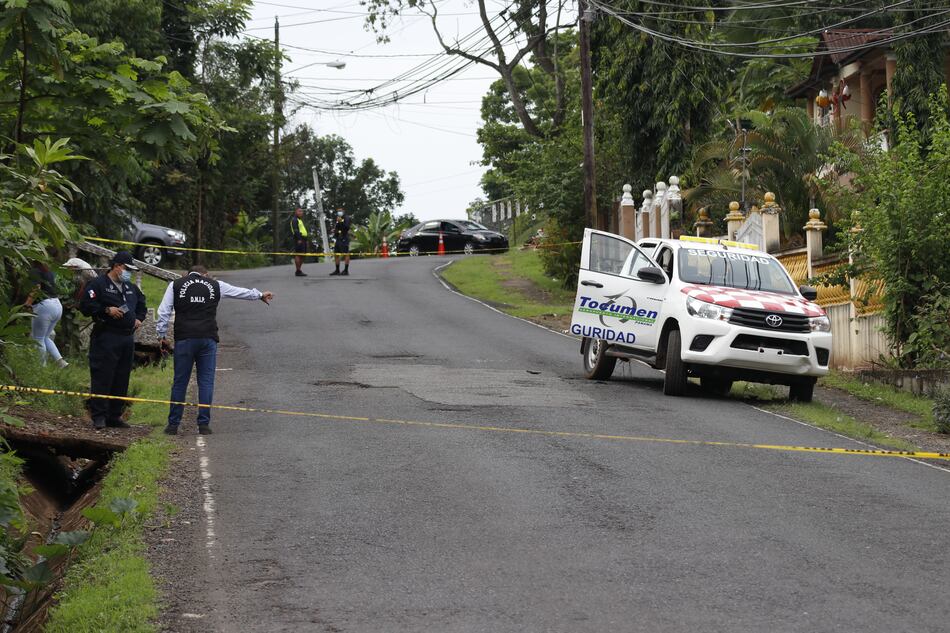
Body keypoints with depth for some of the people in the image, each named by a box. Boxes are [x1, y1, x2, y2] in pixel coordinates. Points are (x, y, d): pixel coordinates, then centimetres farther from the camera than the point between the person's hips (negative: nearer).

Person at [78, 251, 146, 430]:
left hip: (128, 337, 7)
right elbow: (85, 306, -10)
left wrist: (139, 318, 18)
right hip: (106, 337, -7)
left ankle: (115, 415, 14)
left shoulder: (131, 288, 21)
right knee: (102, 377, -9)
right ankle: (99, 416, -6)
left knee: (122, 379, 7)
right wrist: (107, 310, -17)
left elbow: (141, 303, 37)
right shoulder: (98, 284, -3)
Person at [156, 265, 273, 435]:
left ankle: (173, 424, 7)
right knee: (206, 381, 5)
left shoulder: (175, 285, 10)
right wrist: (260, 295, 43)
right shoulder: (215, 285, 13)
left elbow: (164, 311, 4)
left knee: (180, 382, 5)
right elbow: (241, 292, 27)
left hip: (184, 339, 0)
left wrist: (161, 335, 7)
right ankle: (204, 424, 2)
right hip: (208, 339, 0)